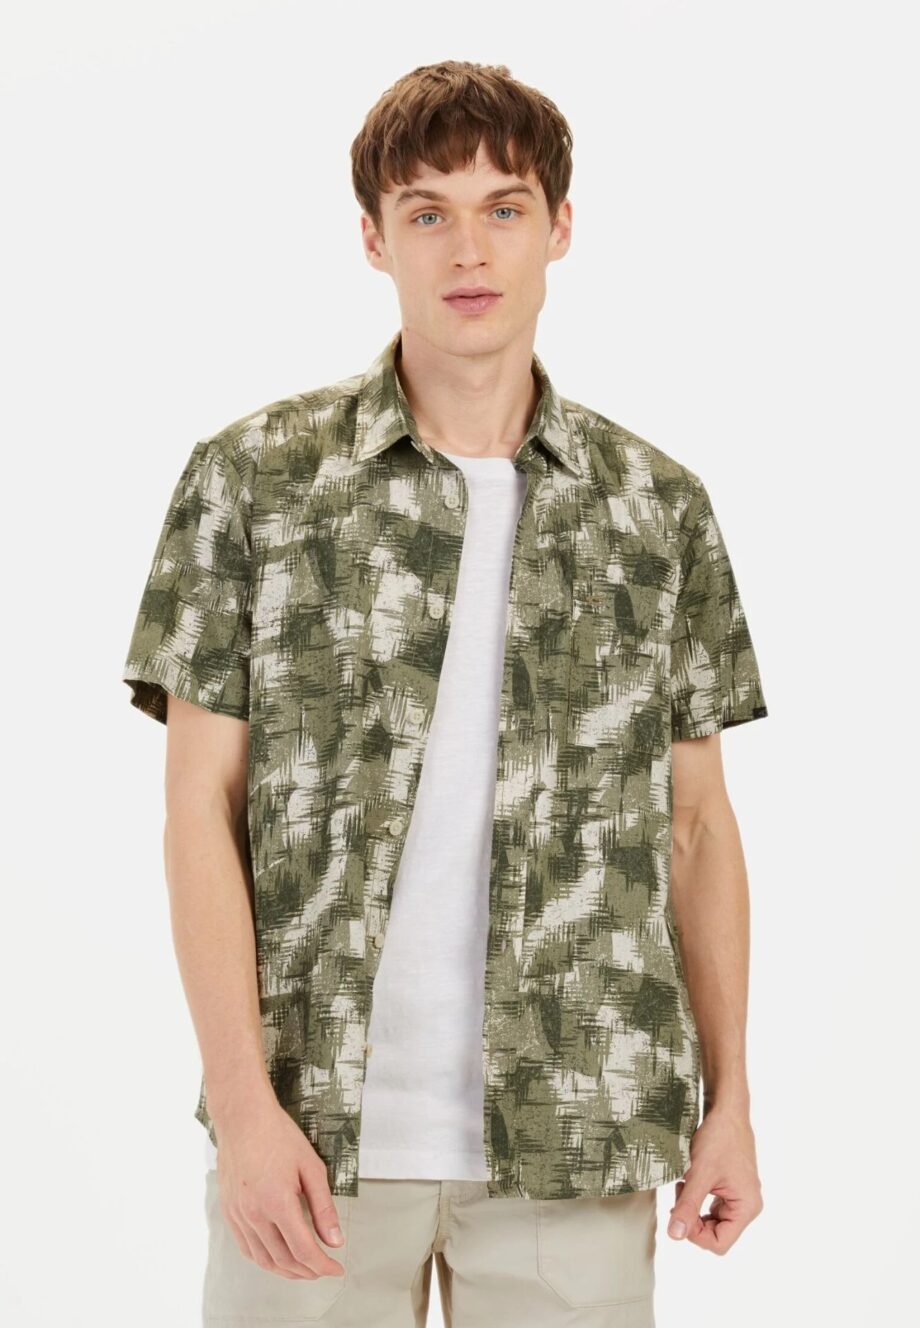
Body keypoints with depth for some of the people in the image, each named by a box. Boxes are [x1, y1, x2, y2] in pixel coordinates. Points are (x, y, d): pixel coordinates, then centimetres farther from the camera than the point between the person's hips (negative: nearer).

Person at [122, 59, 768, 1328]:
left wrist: (728, 1102, 7)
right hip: (317, 1128, -1)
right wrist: (243, 1103, -9)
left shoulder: (661, 507, 6)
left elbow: (699, 820, 10)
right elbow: (201, 807, -2)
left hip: (580, 1132, 2)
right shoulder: (252, 478, 0)